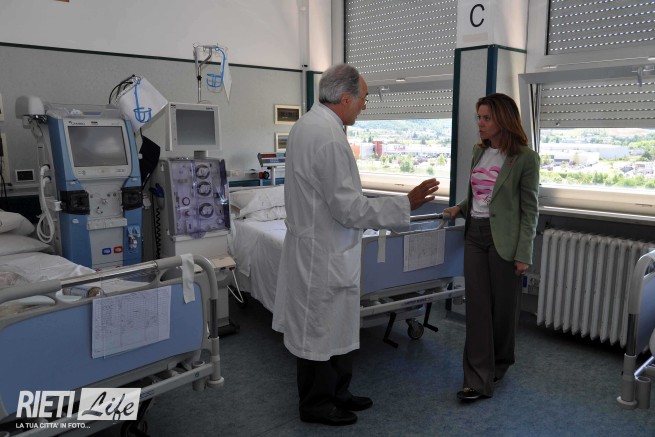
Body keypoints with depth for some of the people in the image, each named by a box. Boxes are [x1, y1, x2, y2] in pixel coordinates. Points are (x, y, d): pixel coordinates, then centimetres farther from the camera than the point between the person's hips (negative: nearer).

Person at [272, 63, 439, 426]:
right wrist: (406, 204, -17)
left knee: (335, 327, 21)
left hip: (317, 246, 10)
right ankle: (316, 404, 28)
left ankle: (336, 393, 37)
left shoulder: (307, 124, 7)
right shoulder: (329, 136, -25)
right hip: (324, 255, -10)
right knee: (321, 331, 8)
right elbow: (349, 209, -23)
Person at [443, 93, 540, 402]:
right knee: (477, 306, 2)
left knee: (503, 305, 9)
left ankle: (499, 363, 33)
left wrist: (523, 254, -11)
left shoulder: (524, 158, -8)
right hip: (474, 235, 5)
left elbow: (530, 209, -8)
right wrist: (460, 208, 2)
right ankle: (478, 380, 6)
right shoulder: (479, 152, 10)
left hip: (504, 239, -5)